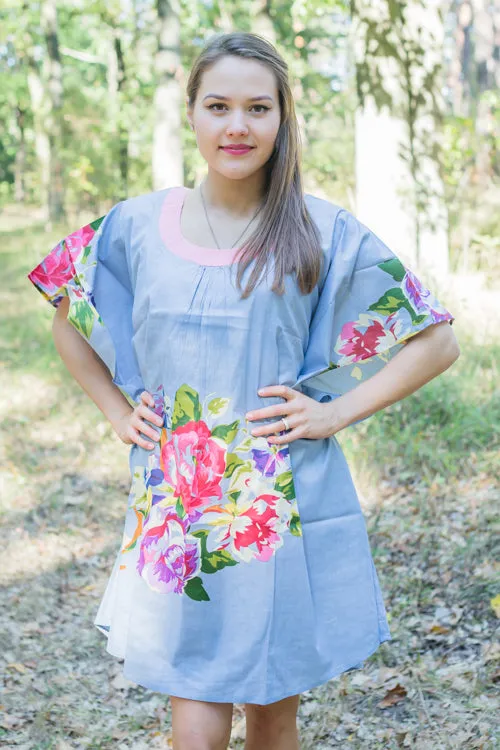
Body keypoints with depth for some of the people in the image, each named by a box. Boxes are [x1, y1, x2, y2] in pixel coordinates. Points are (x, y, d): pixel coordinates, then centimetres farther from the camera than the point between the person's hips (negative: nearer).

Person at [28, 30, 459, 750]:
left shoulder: (324, 232, -5)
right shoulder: (136, 226, 2)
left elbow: (437, 341, -1)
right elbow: (69, 322, 19)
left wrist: (333, 414, -8)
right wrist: (118, 413, 7)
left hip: (287, 508, -1)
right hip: (176, 508, 1)